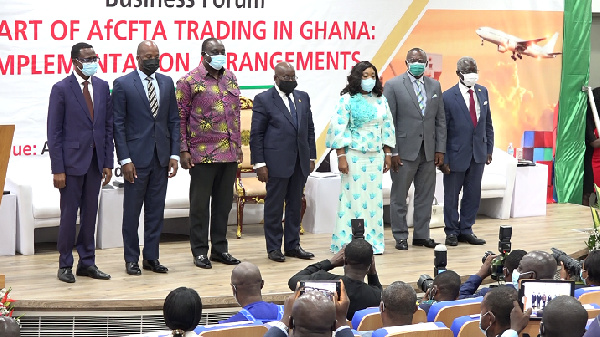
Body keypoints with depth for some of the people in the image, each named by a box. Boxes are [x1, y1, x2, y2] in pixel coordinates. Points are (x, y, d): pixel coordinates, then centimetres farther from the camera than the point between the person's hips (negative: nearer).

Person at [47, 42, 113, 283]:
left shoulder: (102, 87, 8)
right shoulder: (61, 89, -6)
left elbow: (108, 126, 10)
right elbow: (54, 131, -7)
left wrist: (108, 162, 5)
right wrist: (57, 169, -11)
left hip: (95, 161, 5)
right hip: (72, 161, -4)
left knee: (90, 213, 9)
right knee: (69, 214, 1)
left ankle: (87, 263, 17)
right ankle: (65, 265, 10)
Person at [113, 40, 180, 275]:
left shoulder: (167, 83, 10)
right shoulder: (122, 84, -4)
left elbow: (174, 121, 11)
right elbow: (118, 124, -5)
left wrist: (174, 154, 2)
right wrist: (125, 159, -11)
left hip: (161, 157, 4)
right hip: (137, 157, -4)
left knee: (156, 210, 8)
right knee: (132, 210, 3)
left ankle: (151, 257, 16)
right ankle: (131, 258, 12)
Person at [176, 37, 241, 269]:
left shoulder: (230, 79, 13)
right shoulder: (190, 81, -5)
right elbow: (180, 117, -5)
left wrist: (238, 146, 14)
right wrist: (183, 150, -10)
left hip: (229, 153, 6)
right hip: (202, 153, -5)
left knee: (224, 203, 11)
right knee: (200, 204, 2)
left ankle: (220, 248, 20)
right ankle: (200, 251, 9)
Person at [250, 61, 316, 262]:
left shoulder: (303, 98, 12)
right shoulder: (263, 100, -4)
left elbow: (310, 129, 16)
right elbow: (256, 134, -6)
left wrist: (311, 157, 9)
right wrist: (259, 164, -11)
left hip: (300, 162, 5)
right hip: (277, 162, -5)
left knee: (295, 205, 11)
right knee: (274, 206, 2)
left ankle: (293, 245, 19)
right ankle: (273, 248, 9)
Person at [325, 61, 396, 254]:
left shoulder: (381, 100, 10)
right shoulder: (347, 100, -5)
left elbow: (387, 128, 14)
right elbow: (338, 129, -8)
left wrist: (388, 154, 10)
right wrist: (341, 157, -13)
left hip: (376, 156, 5)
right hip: (354, 156, -5)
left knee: (374, 198, 5)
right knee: (353, 197, -5)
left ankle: (373, 241, 11)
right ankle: (349, 243, 0)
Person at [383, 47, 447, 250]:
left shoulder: (434, 86, 10)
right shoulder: (393, 86, -4)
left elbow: (440, 120, 11)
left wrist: (440, 150, 4)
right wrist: (392, 152, -11)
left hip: (429, 151, 4)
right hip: (404, 150, -4)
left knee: (425, 195, 8)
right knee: (399, 195, 2)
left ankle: (421, 235, 17)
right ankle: (400, 237, 10)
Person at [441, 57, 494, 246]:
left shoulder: (482, 92, 5)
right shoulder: (448, 97, -11)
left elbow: (488, 123, 12)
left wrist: (489, 149, 8)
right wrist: (443, 159, -12)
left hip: (478, 154, 5)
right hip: (456, 154, -5)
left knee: (473, 194, 10)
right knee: (452, 195, 7)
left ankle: (466, 230, 21)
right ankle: (451, 232, 19)